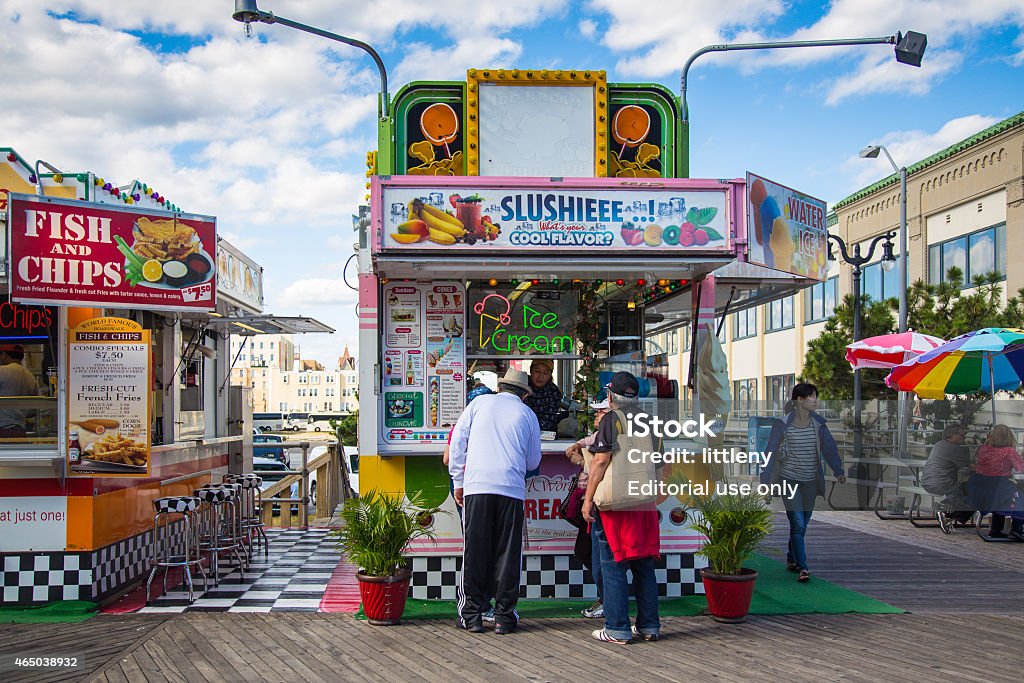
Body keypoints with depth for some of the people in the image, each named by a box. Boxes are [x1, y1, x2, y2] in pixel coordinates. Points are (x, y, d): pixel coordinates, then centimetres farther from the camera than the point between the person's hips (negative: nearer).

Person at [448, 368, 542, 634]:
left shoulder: (479, 403, 13)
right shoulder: (527, 414, 14)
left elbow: (457, 443, 8)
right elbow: (533, 461, 18)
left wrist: (458, 482, 13)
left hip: (476, 485, 0)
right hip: (512, 489, 0)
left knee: (475, 550, 4)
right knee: (508, 552, 5)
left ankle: (471, 614, 7)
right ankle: (504, 616, 7)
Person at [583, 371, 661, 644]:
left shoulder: (612, 420, -7)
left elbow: (601, 461, -14)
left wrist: (588, 498, -9)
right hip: (645, 504, 6)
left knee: (613, 566, -1)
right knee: (644, 565, 12)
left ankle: (617, 629, 0)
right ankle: (649, 625, 16)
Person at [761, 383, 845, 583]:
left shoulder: (818, 423, 3)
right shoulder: (783, 424, -9)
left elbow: (829, 447, -4)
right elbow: (771, 452, -9)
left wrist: (838, 471, -16)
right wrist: (765, 480, -13)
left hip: (811, 481, 4)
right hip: (790, 480, -4)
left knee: (803, 524, 11)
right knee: (797, 524, -10)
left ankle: (791, 559, 31)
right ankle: (802, 567, -6)